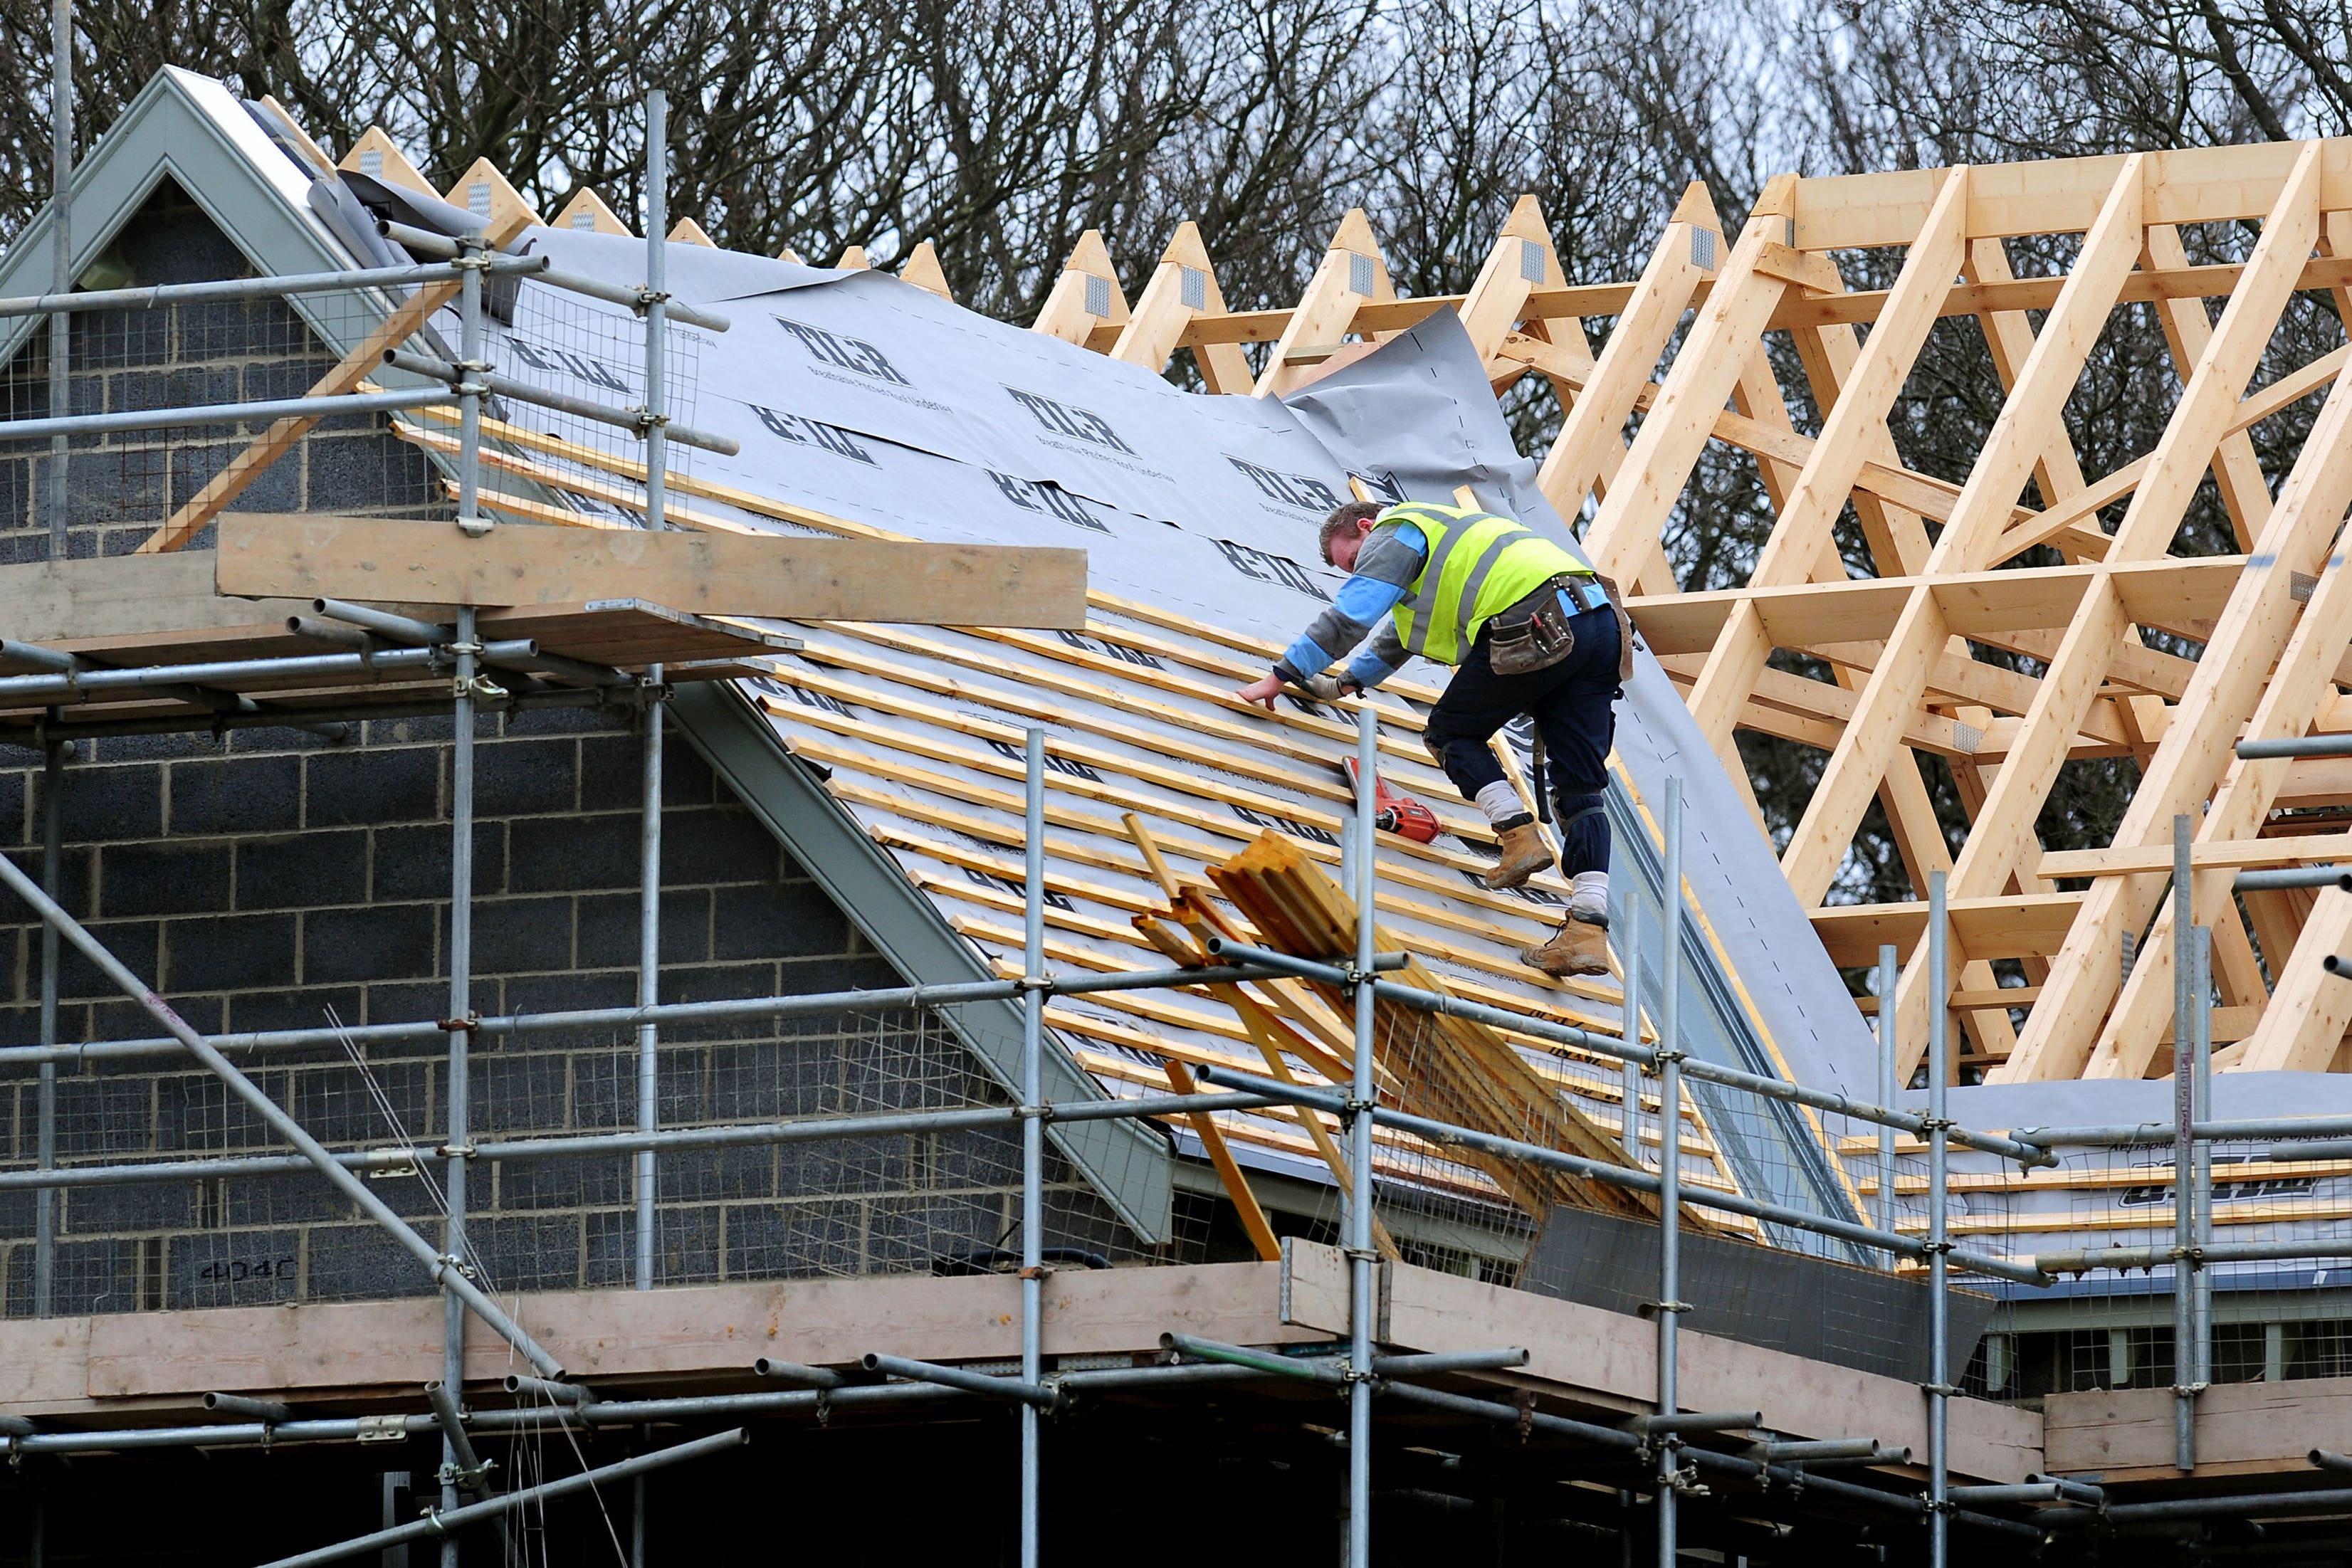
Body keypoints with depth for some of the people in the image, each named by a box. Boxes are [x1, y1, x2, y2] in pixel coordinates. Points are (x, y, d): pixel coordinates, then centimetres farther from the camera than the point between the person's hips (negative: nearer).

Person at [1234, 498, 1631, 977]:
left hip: (1540, 628, -9)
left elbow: (1349, 616, 2)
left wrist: (1280, 676, 10)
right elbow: (1395, 635, 53)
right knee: (1581, 790, 3)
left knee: (1451, 735, 11)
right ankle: (1589, 930, -8)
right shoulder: (1440, 533, 39)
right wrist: (1346, 682, 62)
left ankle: (1520, 838, -5)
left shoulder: (1394, 534, 10)